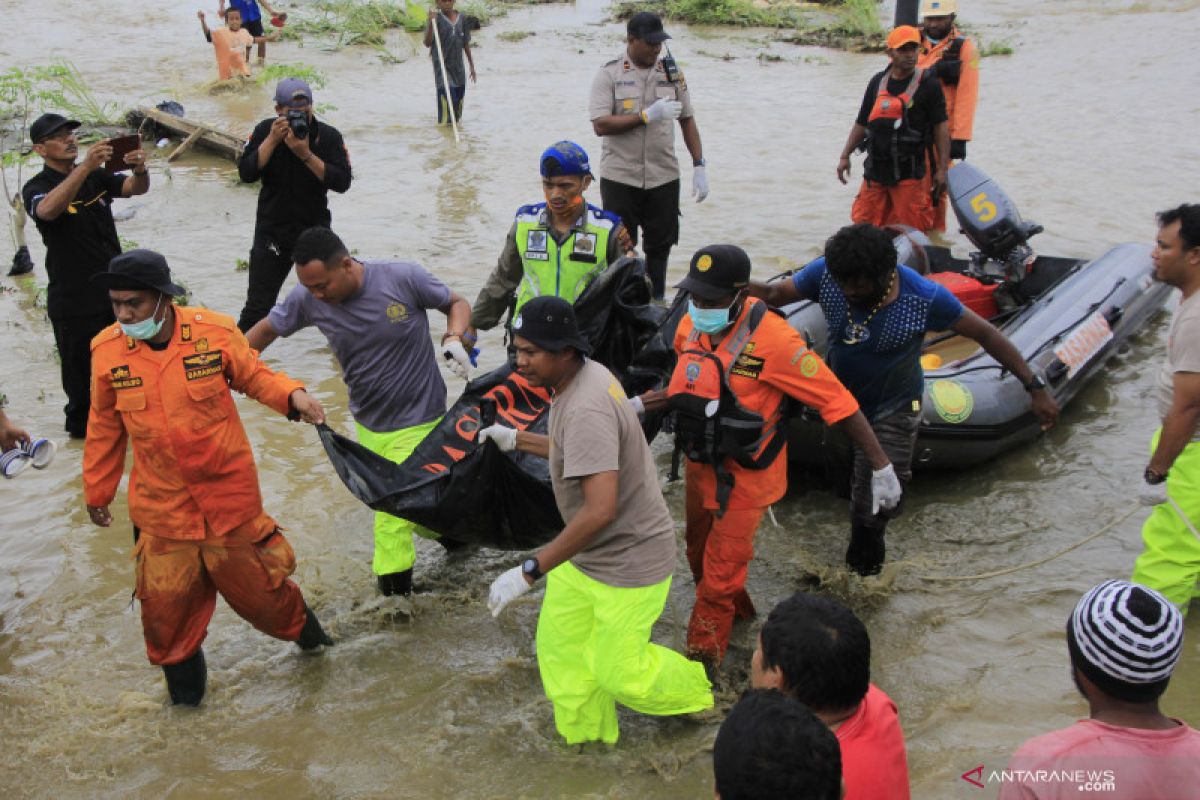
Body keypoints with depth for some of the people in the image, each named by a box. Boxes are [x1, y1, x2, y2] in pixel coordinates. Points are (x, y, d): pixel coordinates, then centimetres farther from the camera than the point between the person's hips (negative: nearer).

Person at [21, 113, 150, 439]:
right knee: (80, 369, 7)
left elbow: (136, 188, -7)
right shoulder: (36, 188, -9)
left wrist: (140, 169, -33)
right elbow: (48, 210, -33)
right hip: (74, 302, -5)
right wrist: (85, 166, -45)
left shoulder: (96, 176, 7)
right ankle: (80, 423, 26)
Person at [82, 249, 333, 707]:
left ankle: (297, 623, 43)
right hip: (162, 504, 1)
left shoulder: (214, 332, -14)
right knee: (167, 597, 9)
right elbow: (104, 428, 4)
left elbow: (254, 376, 2)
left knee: (251, 578, 13)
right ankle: (179, 665, 36)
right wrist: (98, 491, 13)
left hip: (228, 493, -1)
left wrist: (292, 396, -18)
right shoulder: (106, 351, -9)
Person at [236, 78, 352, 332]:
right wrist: (272, 140, -22)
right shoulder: (265, 131, -3)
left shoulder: (328, 136, -7)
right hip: (272, 232, 0)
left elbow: (342, 182, -17)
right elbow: (246, 173, -14)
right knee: (258, 305, 0)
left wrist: (307, 155, -26)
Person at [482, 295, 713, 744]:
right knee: (558, 647, 15)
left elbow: (600, 510, -39)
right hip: (584, 555, 9)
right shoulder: (588, 375, -1)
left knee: (619, 672, 6)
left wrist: (530, 571, -35)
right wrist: (517, 440, 13)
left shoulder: (585, 409, -33)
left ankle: (694, 689, 36)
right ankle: (584, 737, 37)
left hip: (628, 562, -9)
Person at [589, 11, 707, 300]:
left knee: (659, 245, 8)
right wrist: (647, 116, -20)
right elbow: (600, 125, -14)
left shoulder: (671, 72, 7)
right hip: (620, 178, -3)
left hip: (664, 176, 3)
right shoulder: (609, 74, -4)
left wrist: (699, 165, 3)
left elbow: (687, 120, 11)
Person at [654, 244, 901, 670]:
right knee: (699, 552, 24)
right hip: (700, 465, 7)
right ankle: (736, 612, 52)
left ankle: (702, 657, 22)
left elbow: (836, 400, -26)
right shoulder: (690, 326, -8)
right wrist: (644, 403, 3)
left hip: (744, 477, -7)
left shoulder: (771, 339, -29)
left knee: (720, 572, 2)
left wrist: (881, 466, -25)